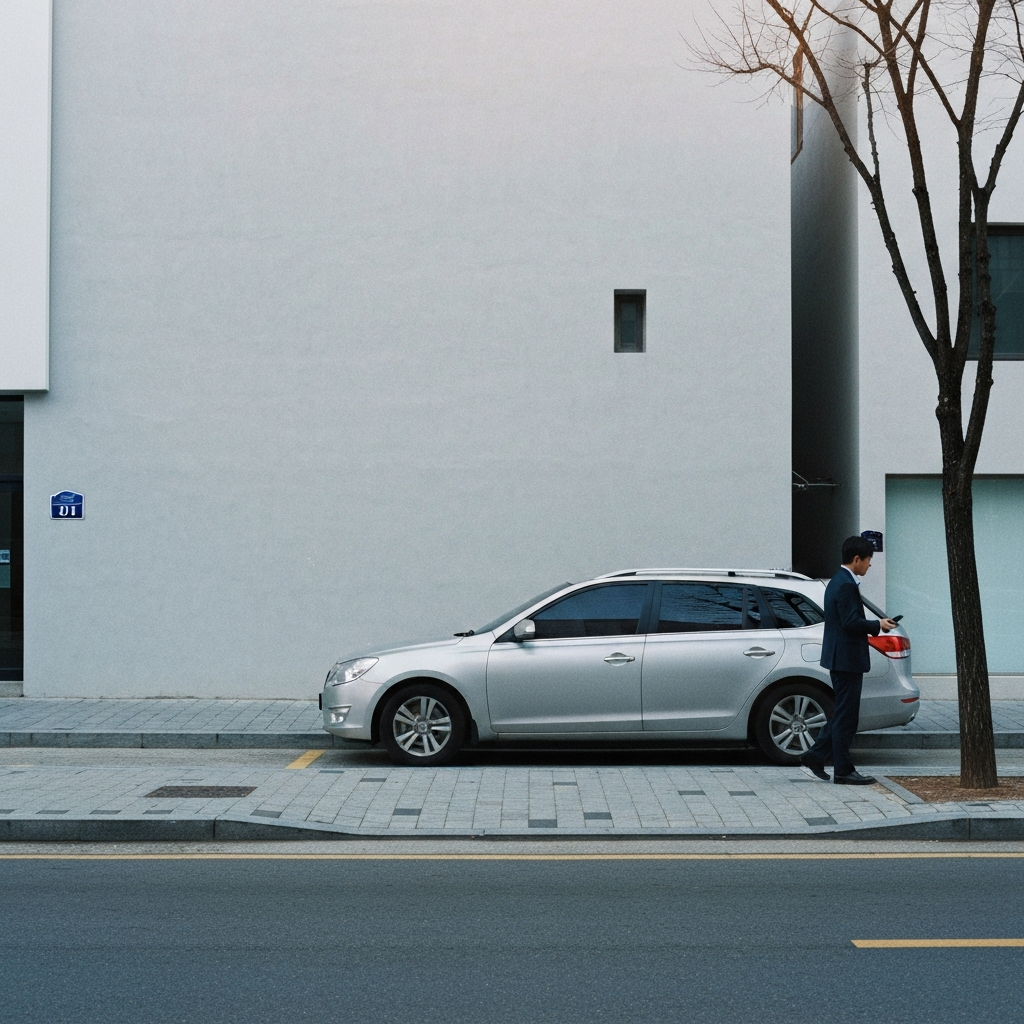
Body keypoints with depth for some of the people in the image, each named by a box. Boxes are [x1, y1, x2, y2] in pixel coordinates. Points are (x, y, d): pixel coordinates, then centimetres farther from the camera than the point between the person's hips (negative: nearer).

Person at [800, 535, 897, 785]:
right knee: (846, 715, -3)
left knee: (843, 713, 16)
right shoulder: (846, 585, -18)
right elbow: (852, 622, -24)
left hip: (840, 658, 11)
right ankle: (843, 771, 3)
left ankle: (816, 756, 17)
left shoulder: (838, 581, 15)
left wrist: (875, 625, 13)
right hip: (847, 659, -11)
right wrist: (878, 625, -12)